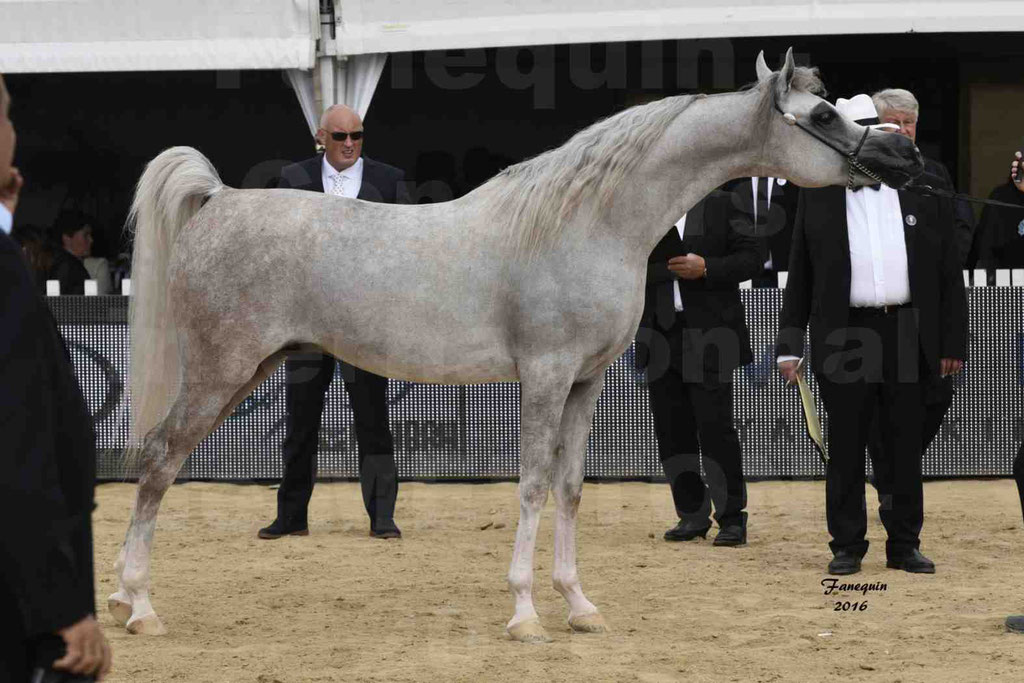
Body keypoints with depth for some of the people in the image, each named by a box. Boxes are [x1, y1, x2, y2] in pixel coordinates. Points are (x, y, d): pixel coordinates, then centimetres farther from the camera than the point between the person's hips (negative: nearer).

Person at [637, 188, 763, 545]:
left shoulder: (720, 205, 2)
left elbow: (752, 257, -2)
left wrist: (706, 268, -13)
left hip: (709, 337, -4)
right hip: (661, 338, 4)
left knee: (716, 428, -7)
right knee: (672, 430, 5)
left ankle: (732, 517, -1)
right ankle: (692, 514, 14)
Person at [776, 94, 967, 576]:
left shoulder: (923, 191, 7)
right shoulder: (818, 194, 6)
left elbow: (948, 274, 8)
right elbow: (800, 276, 6)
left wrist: (952, 342, 3)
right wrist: (789, 346, 0)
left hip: (906, 334, 1)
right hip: (843, 336, -1)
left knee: (905, 446, 5)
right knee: (845, 448, 3)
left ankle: (905, 544, 13)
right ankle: (847, 546, 10)